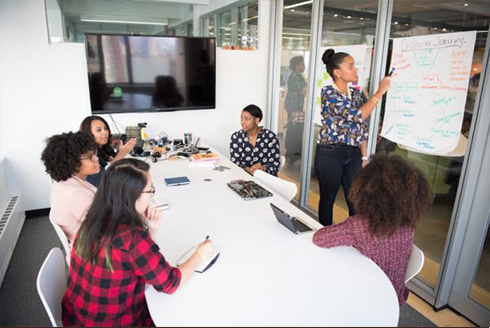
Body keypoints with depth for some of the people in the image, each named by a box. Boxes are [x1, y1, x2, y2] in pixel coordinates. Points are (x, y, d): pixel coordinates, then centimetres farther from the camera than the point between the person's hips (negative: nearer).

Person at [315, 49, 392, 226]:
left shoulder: (357, 94, 10)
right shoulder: (328, 92, -11)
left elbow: (362, 128, 13)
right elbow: (357, 116, -21)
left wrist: (364, 157, 9)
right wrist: (380, 92, -13)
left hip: (353, 154, 6)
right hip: (330, 154, -5)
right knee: (327, 199, 9)